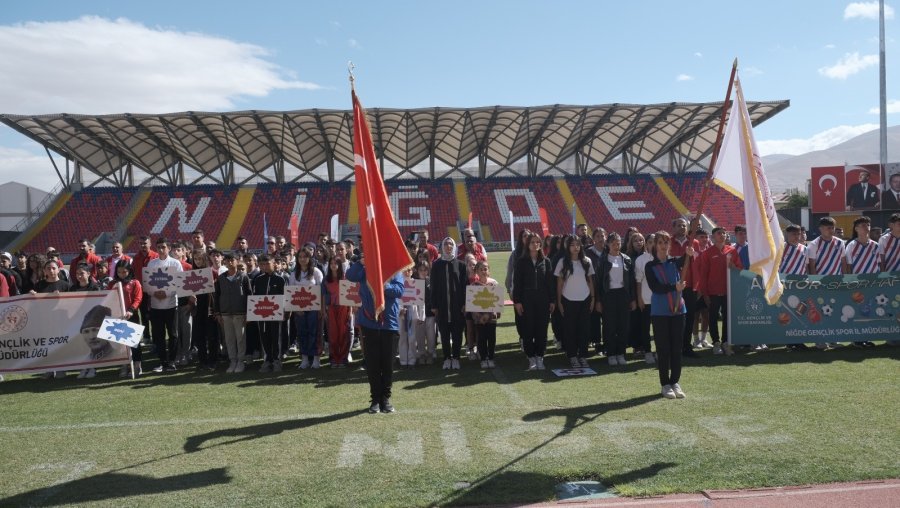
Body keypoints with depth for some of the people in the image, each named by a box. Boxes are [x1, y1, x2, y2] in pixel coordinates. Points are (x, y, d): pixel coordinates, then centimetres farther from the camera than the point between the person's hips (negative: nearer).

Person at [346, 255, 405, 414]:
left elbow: (400, 290, -12)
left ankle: (385, 398, 17)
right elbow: (350, 276, -12)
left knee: (387, 362, 5)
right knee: (372, 362, 5)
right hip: (369, 321, 1)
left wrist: (385, 286, -29)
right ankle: (375, 398, 14)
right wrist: (361, 262, -27)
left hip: (389, 322, -1)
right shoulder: (366, 269, 5)